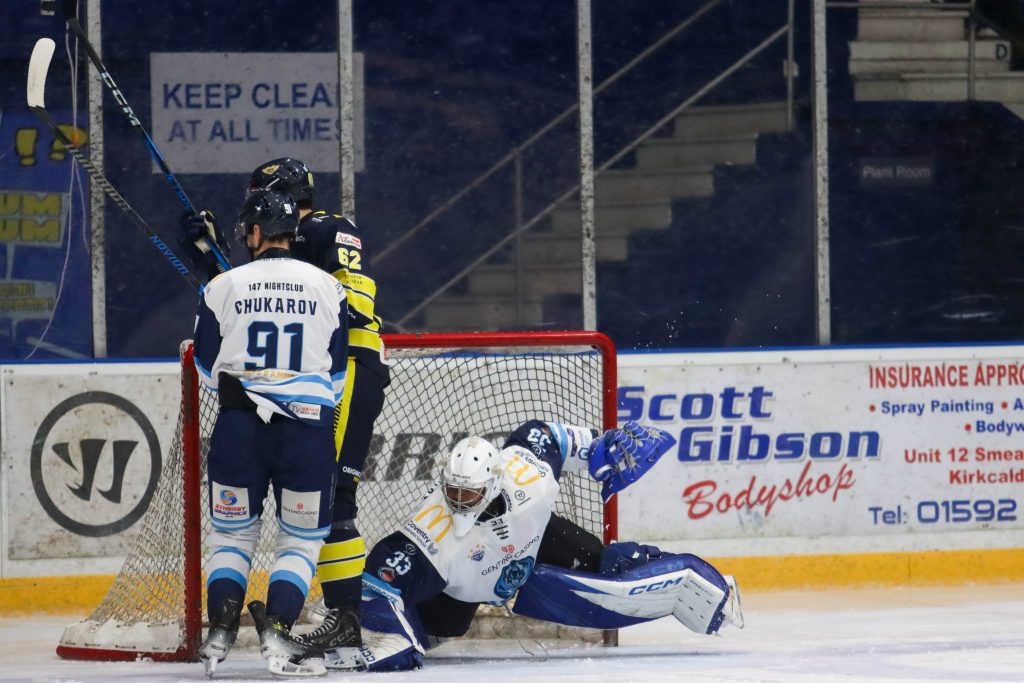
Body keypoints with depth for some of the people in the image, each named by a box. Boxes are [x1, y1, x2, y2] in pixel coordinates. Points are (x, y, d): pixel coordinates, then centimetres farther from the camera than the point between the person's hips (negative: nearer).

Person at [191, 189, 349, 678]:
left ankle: (221, 632, 3)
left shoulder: (224, 286, 1)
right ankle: (276, 630, -8)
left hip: (238, 426, 0)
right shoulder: (327, 288, 3)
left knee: (232, 532, 14)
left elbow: (208, 370, 10)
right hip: (308, 427, 0)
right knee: (301, 538, 8)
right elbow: (336, 373, 8)